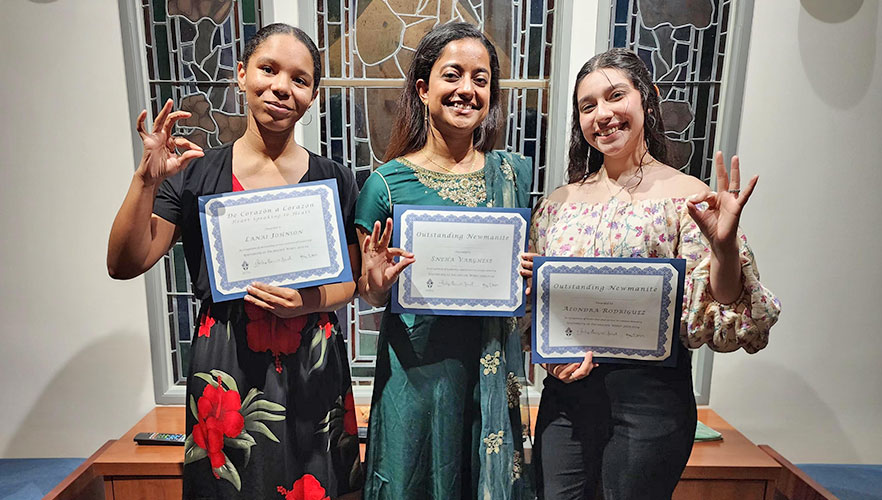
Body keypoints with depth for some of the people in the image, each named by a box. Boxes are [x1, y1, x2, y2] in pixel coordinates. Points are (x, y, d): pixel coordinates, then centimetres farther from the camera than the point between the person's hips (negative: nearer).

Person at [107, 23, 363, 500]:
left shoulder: (334, 180, 2)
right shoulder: (197, 174, 1)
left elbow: (351, 278, 5)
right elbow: (125, 264, -3)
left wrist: (308, 301, -15)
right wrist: (147, 180, -15)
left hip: (312, 365, 1)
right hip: (228, 366, 0)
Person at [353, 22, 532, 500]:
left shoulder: (513, 173, 0)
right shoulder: (387, 182, -8)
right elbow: (367, 295, 1)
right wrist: (376, 284, -20)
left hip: (491, 361, 3)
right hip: (416, 363, -2)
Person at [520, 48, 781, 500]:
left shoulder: (686, 197, -6)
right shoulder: (560, 203, 6)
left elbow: (713, 321, -11)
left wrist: (724, 246, -26)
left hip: (650, 394, -3)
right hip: (565, 392, 4)